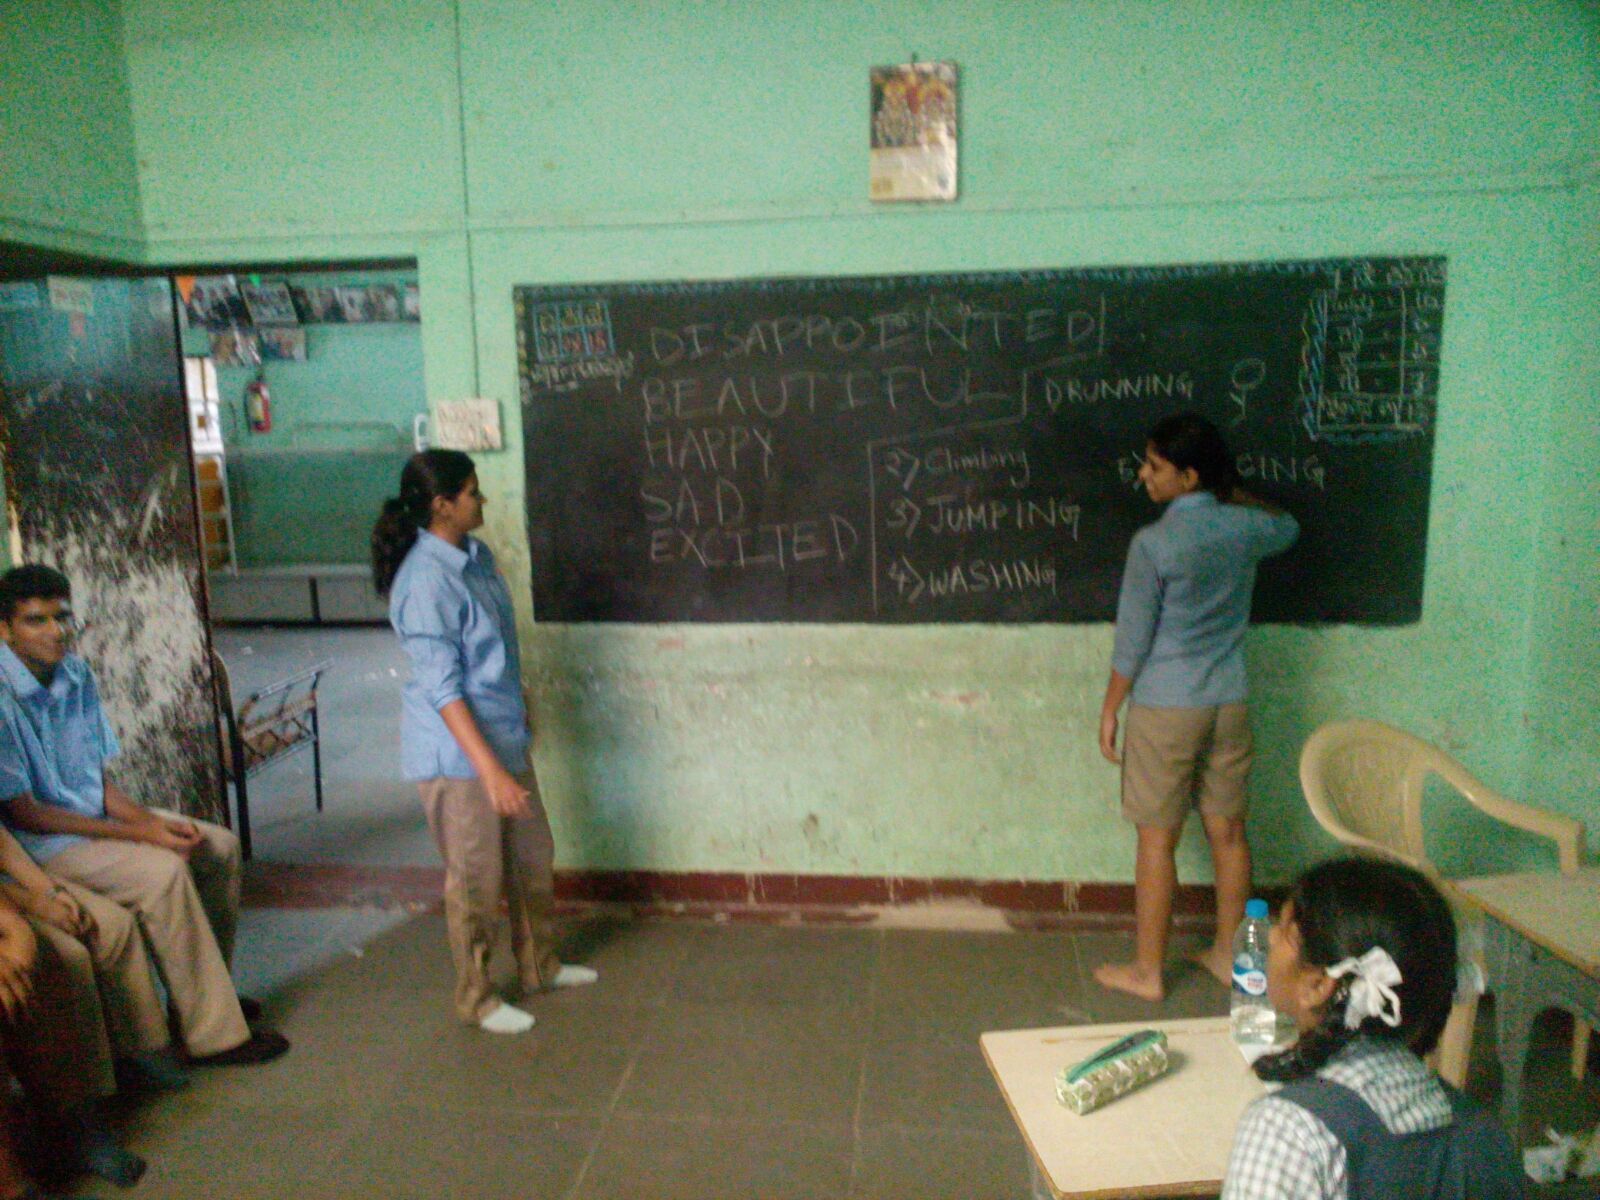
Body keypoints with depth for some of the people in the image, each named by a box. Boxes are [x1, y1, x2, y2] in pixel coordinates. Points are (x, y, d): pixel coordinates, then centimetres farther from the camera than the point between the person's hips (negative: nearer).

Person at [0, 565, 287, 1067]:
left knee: (219, 846, 2)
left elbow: (99, 777, 8)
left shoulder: (76, 676, 2)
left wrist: (151, 819, -10)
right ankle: (213, 1034, -20)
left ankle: (204, 994, 14)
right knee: (163, 871, -28)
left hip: (95, 815, 8)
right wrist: (136, 833, -22)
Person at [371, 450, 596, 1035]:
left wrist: (519, 711, 24)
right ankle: (475, 997, 27)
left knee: (532, 856, 20)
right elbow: (441, 686, -26)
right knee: (475, 879, 7)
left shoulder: (476, 554, 3)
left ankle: (539, 965, 40)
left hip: (503, 736, 9)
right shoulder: (426, 582, -24)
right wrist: (489, 770, -28)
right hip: (457, 752, -9)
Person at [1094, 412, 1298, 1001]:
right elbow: (1287, 526, 25)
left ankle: (1147, 970, 16)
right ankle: (1229, 954, 30)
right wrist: (1231, 490, 20)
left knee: (1157, 840, 5)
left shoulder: (1153, 544, -18)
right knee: (1228, 831, 16)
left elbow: (1133, 639, -13)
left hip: (1165, 708, -5)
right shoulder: (1244, 528, -1)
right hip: (1229, 703, 6)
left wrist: (1110, 709, -2)